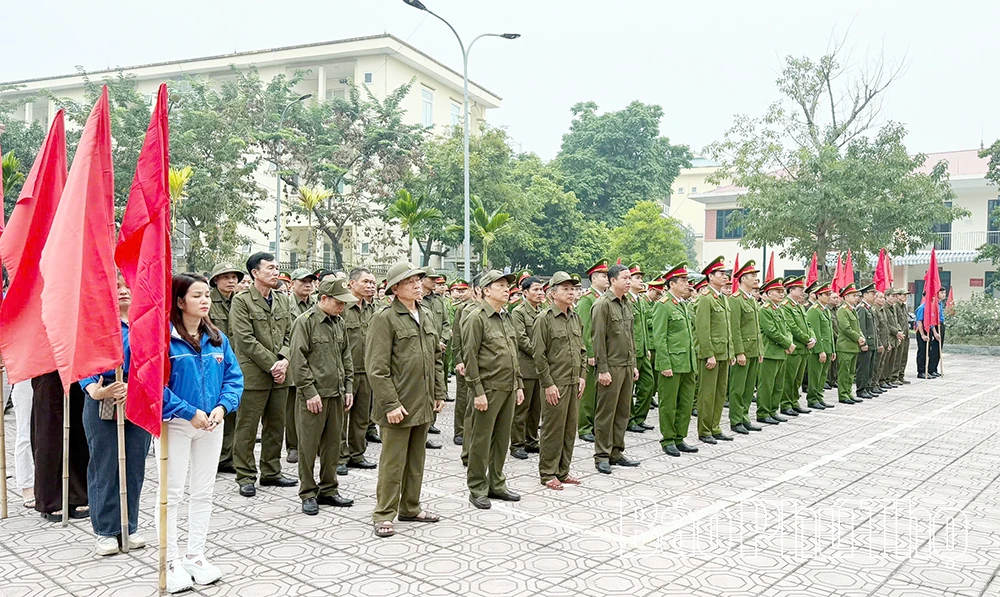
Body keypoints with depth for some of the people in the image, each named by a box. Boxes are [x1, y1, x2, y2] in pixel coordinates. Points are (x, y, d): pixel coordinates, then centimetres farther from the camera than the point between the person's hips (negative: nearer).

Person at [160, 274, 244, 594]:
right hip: (174, 424, -5)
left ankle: (195, 555, 27)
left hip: (212, 424, 5)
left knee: (203, 493, 13)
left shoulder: (217, 338, 4)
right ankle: (171, 561, 18)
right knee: (172, 494, 4)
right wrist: (190, 413, -20)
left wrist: (222, 407, -13)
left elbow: (234, 377, 4)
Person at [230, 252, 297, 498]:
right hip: (253, 374, -6)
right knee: (247, 427, 2)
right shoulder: (242, 301, -6)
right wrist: (272, 364, -14)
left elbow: (290, 335, 11)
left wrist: (285, 360, -7)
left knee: (276, 424, 12)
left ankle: (271, 472, 23)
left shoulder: (283, 301, 12)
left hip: (280, 374, 6)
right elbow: (246, 339, -12)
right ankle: (245, 476, 12)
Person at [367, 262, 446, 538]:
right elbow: (377, 368, -15)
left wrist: (438, 394, 13)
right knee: (393, 461, 1)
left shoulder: (427, 316, 12)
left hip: (423, 404, 7)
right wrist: (391, 404, -18)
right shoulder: (385, 318, -11)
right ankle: (384, 515, 12)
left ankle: (411, 507, 29)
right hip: (398, 405, -7)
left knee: (416, 459, 16)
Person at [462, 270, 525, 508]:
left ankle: (496, 484, 26)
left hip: (508, 389, 8)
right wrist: (478, 391, -17)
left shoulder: (506, 316, 15)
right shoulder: (476, 317, -11)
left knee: (502, 438, 14)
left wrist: (519, 384, 16)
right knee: (481, 439, 1)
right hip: (488, 389, -8)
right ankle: (477, 489, 12)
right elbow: (470, 357, -14)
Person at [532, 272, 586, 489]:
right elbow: (539, 354, -13)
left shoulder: (575, 317, 12)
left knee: (570, 428, 12)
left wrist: (582, 375, 8)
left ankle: (563, 471, 23)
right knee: (553, 429, 0)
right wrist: (548, 384, -15)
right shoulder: (544, 318, -10)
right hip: (555, 384, -7)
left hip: (574, 383, 7)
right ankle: (548, 473, 12)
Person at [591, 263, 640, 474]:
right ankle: (602, 456, 9)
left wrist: (633, 364, 16)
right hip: (611, 367, -8)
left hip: (627, 366, 8)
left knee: (623, 411, 12)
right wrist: (602, 369, -17)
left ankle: (616, 452, 22)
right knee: (606, 413, 0)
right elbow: (598, 339, -15)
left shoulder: (626, 304, 14)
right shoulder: (602, 304, -12)